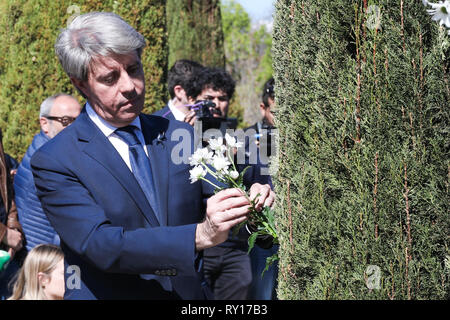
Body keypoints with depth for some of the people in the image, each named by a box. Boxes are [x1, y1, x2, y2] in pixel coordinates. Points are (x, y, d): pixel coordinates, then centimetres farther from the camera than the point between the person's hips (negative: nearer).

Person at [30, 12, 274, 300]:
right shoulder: (53, 162, -13)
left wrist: (251, 203, -21)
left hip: (191, 294, 4)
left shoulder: (180, 136, 1)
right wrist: (201, 235, -33)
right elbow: (101, 245, -23)